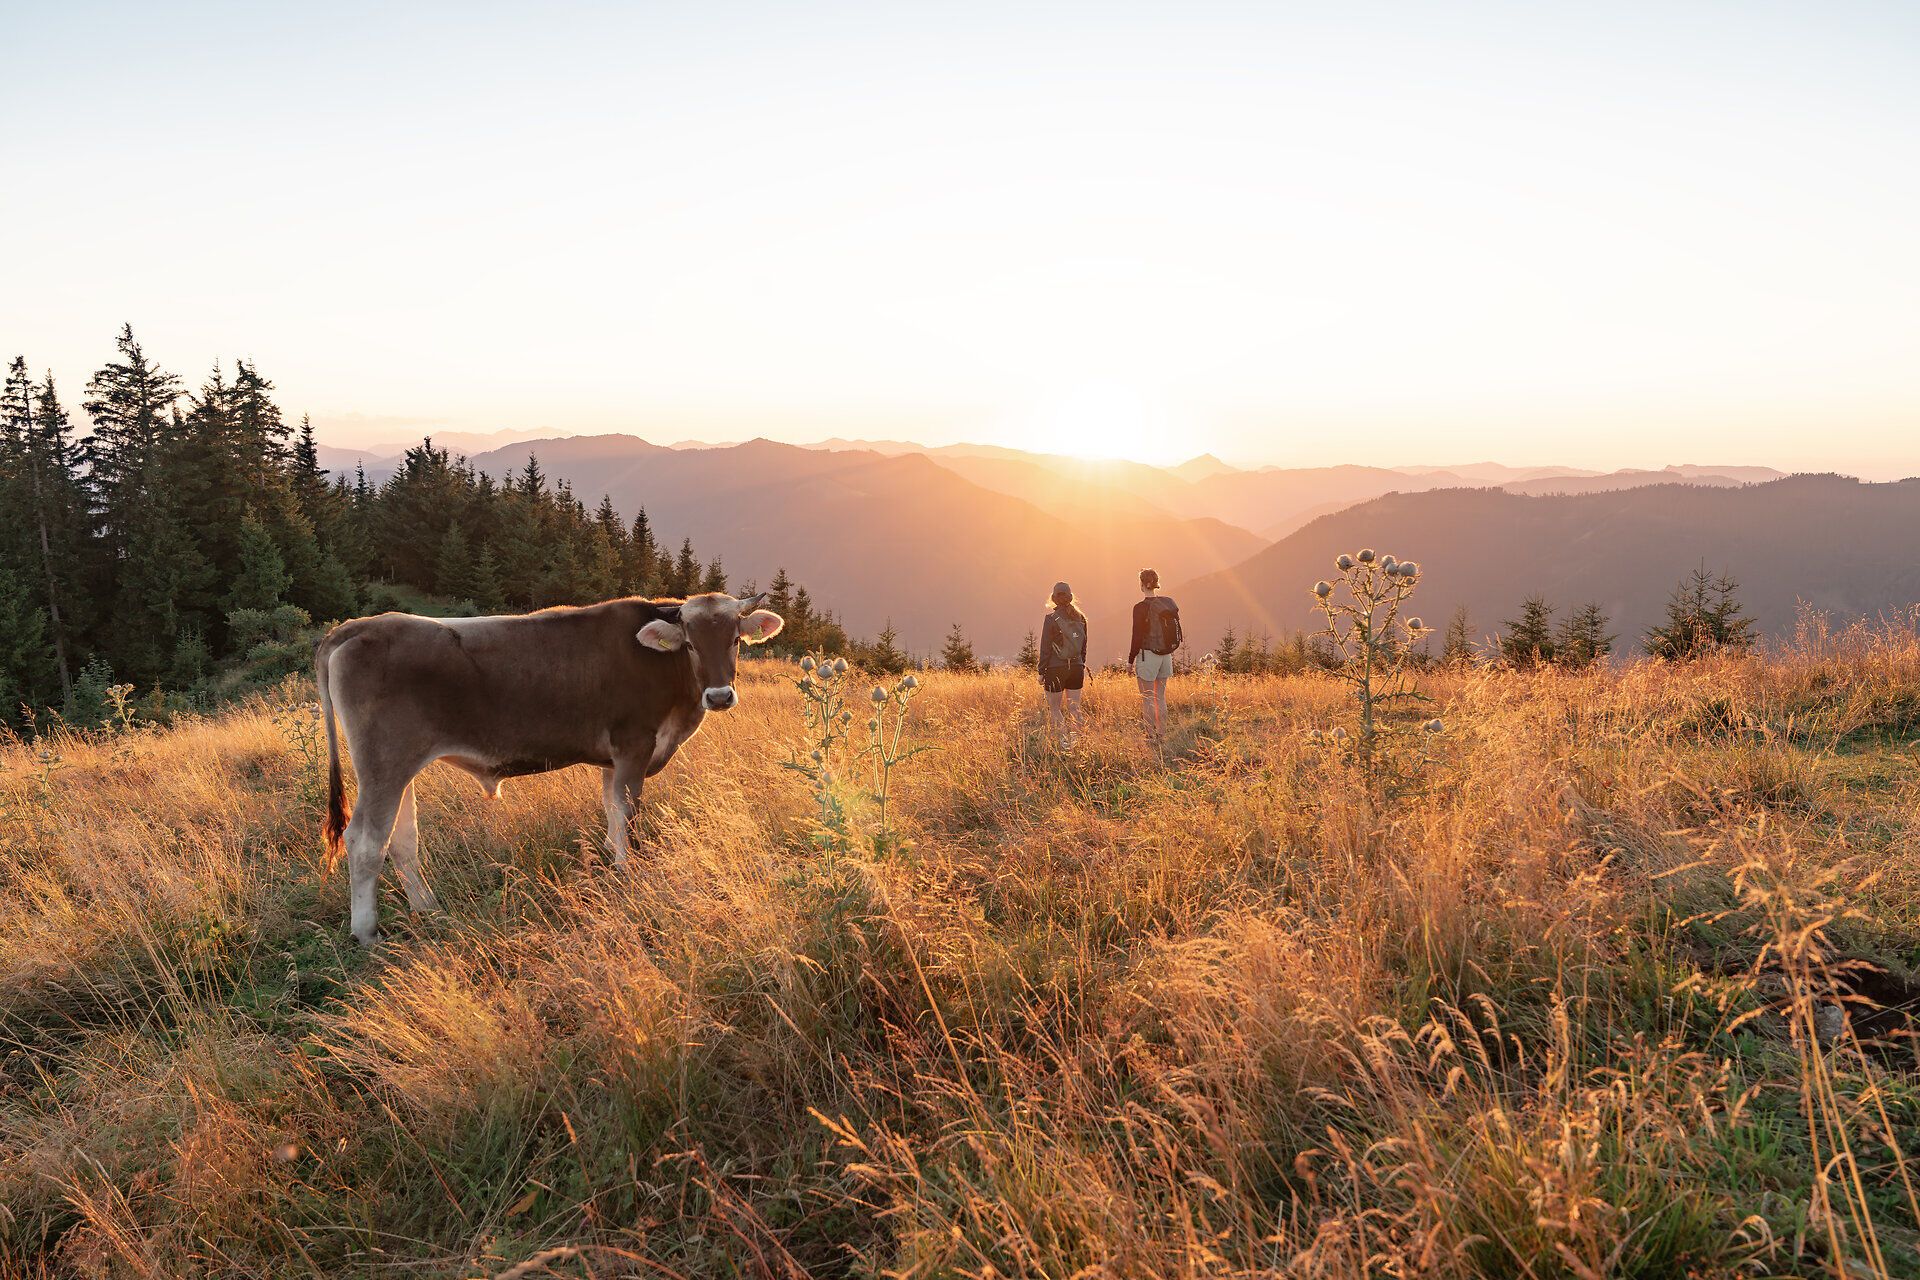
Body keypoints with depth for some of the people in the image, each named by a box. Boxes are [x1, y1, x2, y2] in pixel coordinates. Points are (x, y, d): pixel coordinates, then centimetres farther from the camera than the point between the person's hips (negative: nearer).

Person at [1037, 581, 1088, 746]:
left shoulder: (1051, 618, -11)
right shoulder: (1080, 618, 4)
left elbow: (1045, 648, -10)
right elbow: (1084, 645, 10)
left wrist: (1042, 672, -4)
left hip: (1055, 669, -5)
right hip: (1076, 668, 5)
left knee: (1054, 708, 6)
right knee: (1074, 708, 10)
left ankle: (1065, 739, -6)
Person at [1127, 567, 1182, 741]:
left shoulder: (1141, 608, -14)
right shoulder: (1169, 603, 4)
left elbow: (1137, 637, -12)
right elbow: (1177, 631, 10)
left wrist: (1131, 660, -3)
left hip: (1147, 655, -6)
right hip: (1166, 655, 6)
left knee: (1147, 700, 1)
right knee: (1161, 697, 15)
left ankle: (1152, 735, 2)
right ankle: (1161, 734, 19)